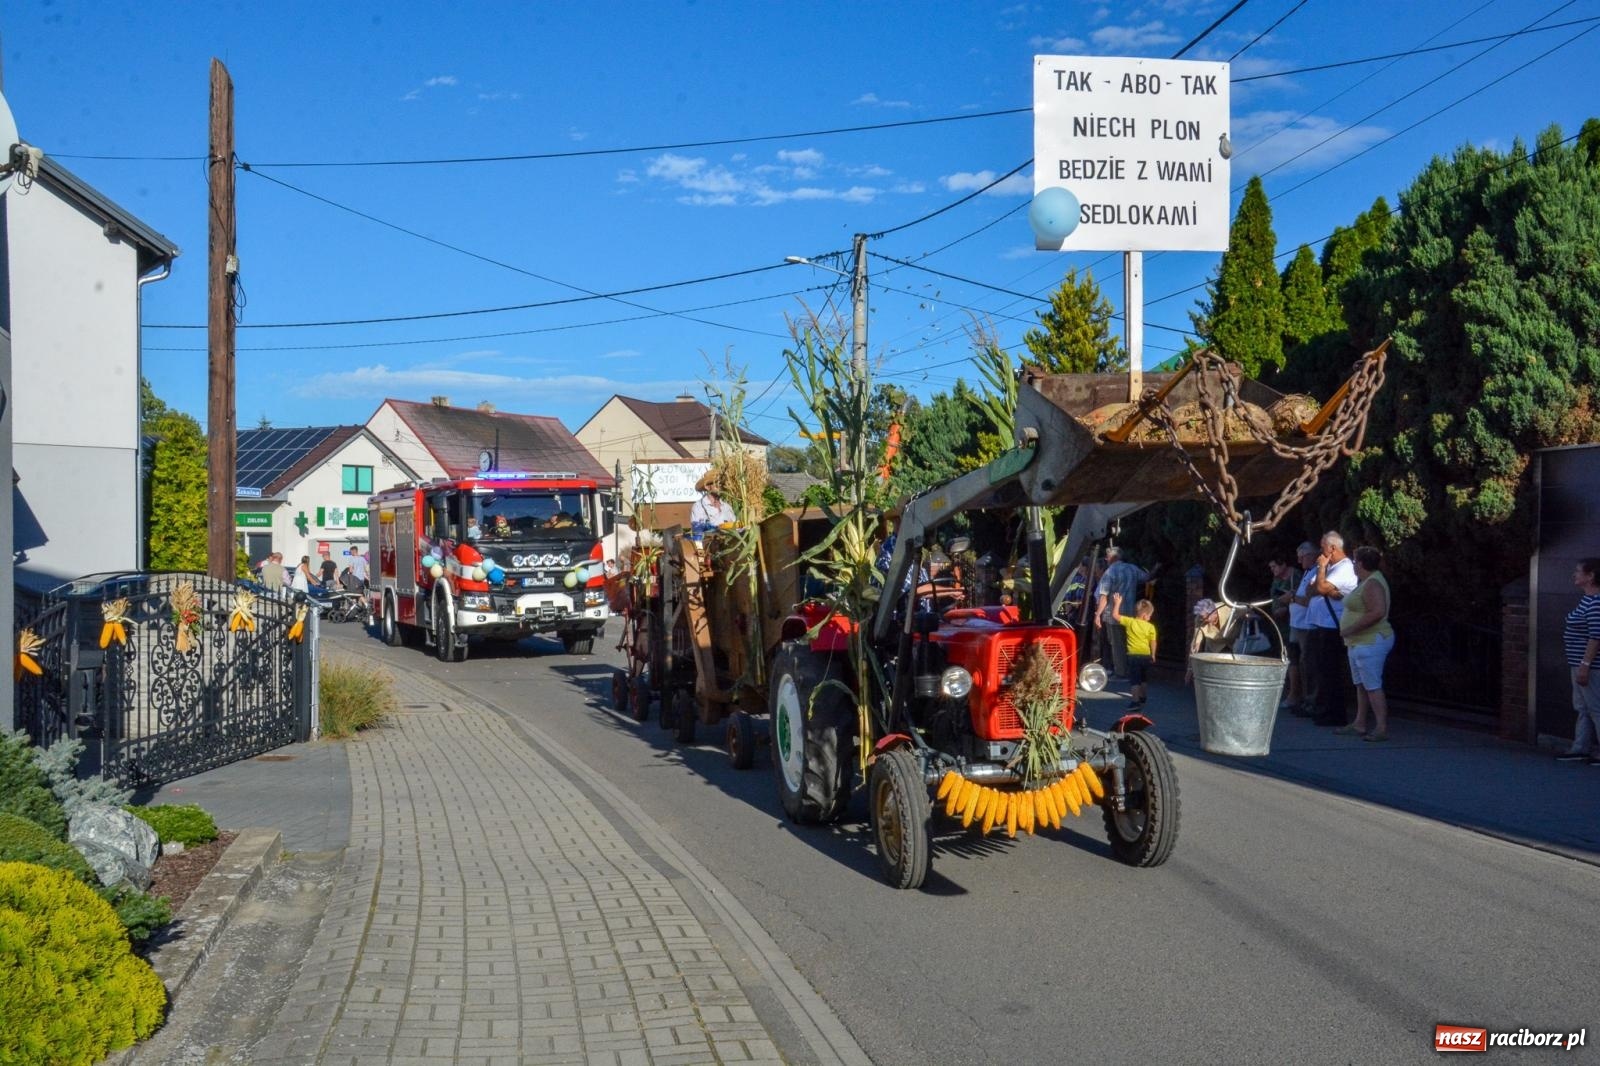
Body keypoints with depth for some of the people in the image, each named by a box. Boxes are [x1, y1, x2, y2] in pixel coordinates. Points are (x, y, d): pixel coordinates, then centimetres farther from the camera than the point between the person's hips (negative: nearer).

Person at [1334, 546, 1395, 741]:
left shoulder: (1372, 584, -18)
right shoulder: (1365, 581, 14)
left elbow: (1378, 612, -30)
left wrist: (1350, 629, -24)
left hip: (1371, 642, -11)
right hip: (1360, 642, 11)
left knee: (1372, 685, -10)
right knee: (1361, 684, 14)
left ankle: (1382, 728, -10)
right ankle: (1359, 724, 20)